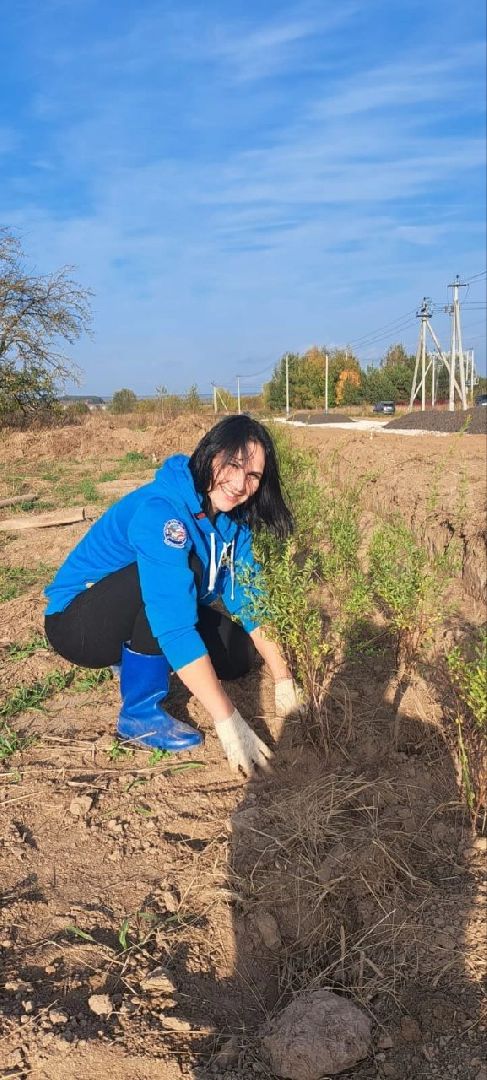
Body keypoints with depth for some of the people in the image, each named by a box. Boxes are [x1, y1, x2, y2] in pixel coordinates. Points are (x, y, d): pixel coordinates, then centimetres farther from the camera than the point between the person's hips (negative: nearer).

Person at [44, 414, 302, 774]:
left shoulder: (232, 517, -7)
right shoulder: (159, 512, -33)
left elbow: (249, 599, -3)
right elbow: (175, 629, -39)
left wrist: (283, 679, -11)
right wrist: (228, 721, -40)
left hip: (150, 618, 8)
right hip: (77, 622, -7)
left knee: (240, 654, -8)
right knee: (177, 572, -33)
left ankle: (138, 661, 16)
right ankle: (141, 714, -17)